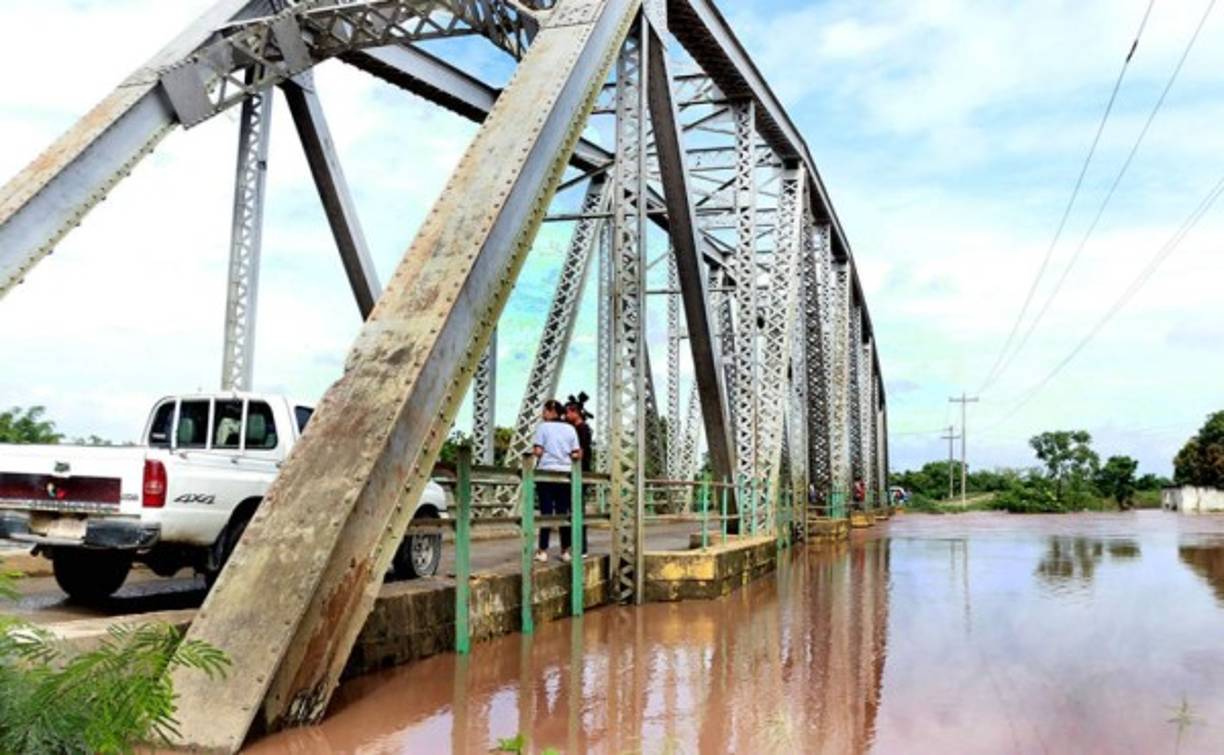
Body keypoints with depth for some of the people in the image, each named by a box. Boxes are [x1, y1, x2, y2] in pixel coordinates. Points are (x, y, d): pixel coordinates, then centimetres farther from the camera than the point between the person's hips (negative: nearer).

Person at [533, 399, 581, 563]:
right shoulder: (570, 428, 7)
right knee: (563, 511, 7)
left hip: (547, 471, -3)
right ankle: (565, 551, 9)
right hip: (565, 472, 3)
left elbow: (538, 451, -10)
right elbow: (577, 454, 3)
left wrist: (532, 451, 11)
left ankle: (543, 551, -1)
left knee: (546, 511, -1)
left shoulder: (543, 427, -3)